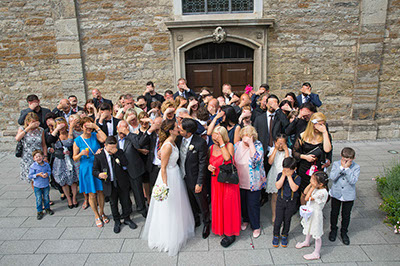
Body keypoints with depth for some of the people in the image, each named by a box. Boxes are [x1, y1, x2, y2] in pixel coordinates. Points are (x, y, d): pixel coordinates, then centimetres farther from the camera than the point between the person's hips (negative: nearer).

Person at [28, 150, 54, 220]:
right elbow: (30, 176, -10)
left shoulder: (46, 165, -4)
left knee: (46, 198, 16)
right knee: (39, 199, 5)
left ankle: (47, 208, 36)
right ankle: (39, 211, 21)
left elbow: (49, 171, 7)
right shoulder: (33, 166, -13)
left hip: (46, 185, 3)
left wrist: (47, 174, -15)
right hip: (37, 186, -2)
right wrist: (38, 175, -21)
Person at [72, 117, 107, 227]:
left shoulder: (95, 135, -2)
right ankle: (97, 216, 26)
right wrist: (81, 154, -21)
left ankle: (102, 212, 33)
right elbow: (75, 158, 0)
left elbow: (104, 139, -25)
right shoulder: (78, 140, -5)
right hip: (86, 169, -1)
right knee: (92, 194, 7)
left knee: (100, 191, 12)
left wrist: (96, 127, -23)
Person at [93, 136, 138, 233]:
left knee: (126, 202, 13)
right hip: (110, 185, -1)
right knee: (113, 203, 15)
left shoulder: (119, 152, -5)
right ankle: (117, 221, 36)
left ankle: (127, 219, 36)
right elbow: (95, 170, -3)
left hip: (122, 184, 1)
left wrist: (117, 153, -23)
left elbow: (126, 164, -17)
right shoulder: (98, 156, -8)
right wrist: (99, 174, -26)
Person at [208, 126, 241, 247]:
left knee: (228, 205, 2)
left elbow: (228, 158, -30)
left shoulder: (229, 145, -11)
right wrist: (209, 166, -6)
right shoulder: (211, 148, 3)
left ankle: (230, 234, 17)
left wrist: (221, 143, -25)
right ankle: (219, 228, 34)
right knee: (217, 204, 14)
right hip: (216, 180, 5)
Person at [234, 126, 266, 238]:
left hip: (253, 182, -4)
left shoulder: (257, 145, -12)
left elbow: (256, 158, -30)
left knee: (253, 204, 5)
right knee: (242, 202, 19)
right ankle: (246, 220, 45)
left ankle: (256, 226, 26)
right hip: (240, 181, 4)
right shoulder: (237, 145, -2)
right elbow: (232, 161, 9)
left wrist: (250, 143, -29)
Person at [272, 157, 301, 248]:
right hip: (281, 200, 1)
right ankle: (276, 235, 25)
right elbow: (278, 186, -19)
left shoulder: (297, 177, -11)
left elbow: (294, 188, -25)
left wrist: (289, 176, -24)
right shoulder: (280, 175, -7)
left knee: (287, 220, 13)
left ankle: (285, 235, 34)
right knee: (278, 219, 4)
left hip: (291, 202, 0)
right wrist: (283, 175, -21)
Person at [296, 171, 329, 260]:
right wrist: (310, 184, -11)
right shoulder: (316, 188, -8)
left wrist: (313, 187, -29)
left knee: (316, 235, 8)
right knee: (308, 228, 30)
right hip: (310, 212, 9)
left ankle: (316, 254, 25)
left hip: (316, 214, -9)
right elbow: (305, 192, 2)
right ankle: (307, 242, 56)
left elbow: (307, 198, -30)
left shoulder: (322, 192, -32)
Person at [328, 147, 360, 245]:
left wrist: (347, 168, -27)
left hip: (349, 196, -1)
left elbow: (353, 181, -24)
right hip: (336, 194, 1)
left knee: (346, 215, 14)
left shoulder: (356, 167, -12)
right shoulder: (336, 164, -10)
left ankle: (344, 232, 35)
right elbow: (332, 177, -22)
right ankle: (333, 229, 38)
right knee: (334, 213, 16)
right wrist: (341, 167, -25)